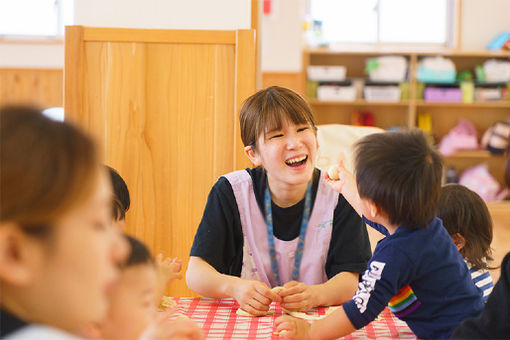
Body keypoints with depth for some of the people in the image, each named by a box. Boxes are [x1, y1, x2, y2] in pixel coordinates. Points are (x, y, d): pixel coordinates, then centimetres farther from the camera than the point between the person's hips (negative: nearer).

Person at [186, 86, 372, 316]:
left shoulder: (339, 195, -5)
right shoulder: (231, 192, -5)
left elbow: (349, 278, -8)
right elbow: (196, 272, -8)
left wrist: (315, 294, -31)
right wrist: (234, 287, -30)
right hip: (245, 319, -2)